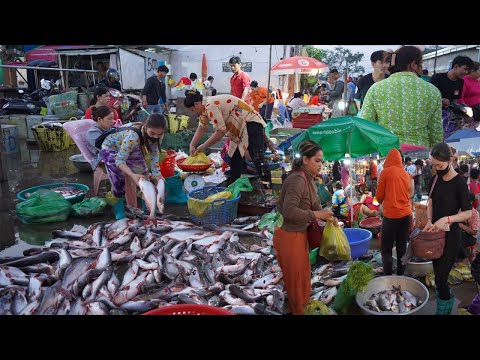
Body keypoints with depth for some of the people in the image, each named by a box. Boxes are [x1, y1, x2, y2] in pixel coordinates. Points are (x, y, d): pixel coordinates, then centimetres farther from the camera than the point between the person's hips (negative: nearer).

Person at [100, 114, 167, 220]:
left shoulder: (158, 135, -24)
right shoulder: (133, 136, -43)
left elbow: (154, 154, -12)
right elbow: (119, 160, -41)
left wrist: (157, 174, -21)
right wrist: (133, 175, -55)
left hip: (132, 149, 6)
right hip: (111, 148, -6)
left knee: (143, 172, 3)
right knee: (119, 179, -14)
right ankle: (118, 203, 7)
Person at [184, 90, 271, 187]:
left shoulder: (211, 106, -23)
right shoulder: (205, 106, 10)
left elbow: (221, 131, -23)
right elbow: (202, 128, 18)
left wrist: (204, 146, -12)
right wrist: (192, 145, 8)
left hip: (251, 124, -11)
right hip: (240, 128, 12)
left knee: (257, 159, -20)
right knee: (234, 158, 15)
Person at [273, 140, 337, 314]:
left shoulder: (308, 179, 6)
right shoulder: (297, 180, -25)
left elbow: (315, 205, 12)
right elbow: (289, 211, -33)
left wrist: (328, 217, -4)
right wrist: (317, 215, -26)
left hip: (299, 233, 10)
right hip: (289, 236, -10)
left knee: (302, 273, 25)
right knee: (295, 277, 9)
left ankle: (303, 305, 44)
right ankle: (299, 310, 28)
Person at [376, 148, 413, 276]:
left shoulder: (386, 171, -6)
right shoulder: (405, 173, 8)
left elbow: (379, 196, -1)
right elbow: (409, 194, 16)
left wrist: (381, 201, 19)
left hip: (391, 214, -5)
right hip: (406, 213, 6)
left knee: (386, 249, 1)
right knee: (402, 247, 13)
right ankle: (400, 274, 19)